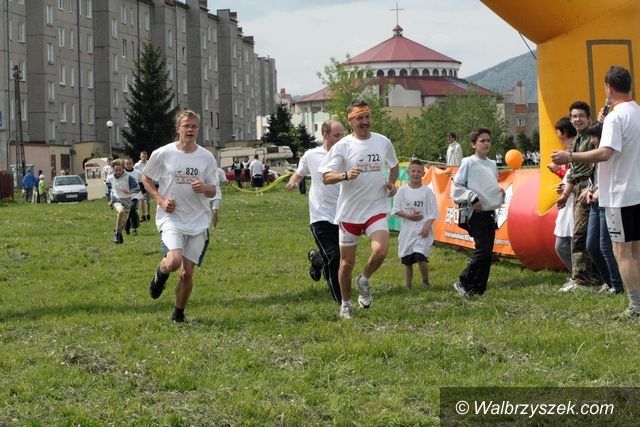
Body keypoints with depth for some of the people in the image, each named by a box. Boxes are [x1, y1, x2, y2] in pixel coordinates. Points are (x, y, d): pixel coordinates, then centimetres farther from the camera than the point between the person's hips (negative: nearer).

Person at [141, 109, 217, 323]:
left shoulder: (206, 157, 3)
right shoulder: (162, 154, -3)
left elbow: (212, 191, 10)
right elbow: (146, 179, 10)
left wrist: (204, 188, -15)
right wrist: (160, 200, -6)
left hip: (198, 221, 3)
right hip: (171, 218, -2)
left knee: (187, 272, 2)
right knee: (174, 261, -26)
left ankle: (179, 313, 22)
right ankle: (160, 274, 11)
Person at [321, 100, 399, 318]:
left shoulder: (383, 142, 4)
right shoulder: (342, 146, -7)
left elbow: (394, 165, 22)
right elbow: (326, 177, -10)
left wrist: (391, 182, 3)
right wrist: (345, 175, -29)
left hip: (376, 208, 1)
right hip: (349, 211, -1)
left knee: (380, 251, -21)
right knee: (347, 262, 6)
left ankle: (364, 281, 10)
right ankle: (346, 304, 27)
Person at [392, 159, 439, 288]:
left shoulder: (427, 191, -1)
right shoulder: (402, 190, 4)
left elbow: (433, 212, -2)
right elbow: (396, 210, 3)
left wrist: (427, 226, -15)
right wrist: (408, 216, -12)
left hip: (423, 230, -3)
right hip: (407, 230, 3)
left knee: (420, 258, -18)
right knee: (407, 261, 8)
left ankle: (426, 283, 3)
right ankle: (408, 286, 21)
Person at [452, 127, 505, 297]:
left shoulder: (492, 164, 15)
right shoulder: (468, 163, -4)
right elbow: (457, 186, -7)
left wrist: (500, 193, 6)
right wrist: (473, 197, -15)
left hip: (490, 212, 7)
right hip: (475, 213, -7)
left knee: (488, 251, 4)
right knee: (483, 248, -16)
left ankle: (479, 288, 11)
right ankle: (463, 282, -4)